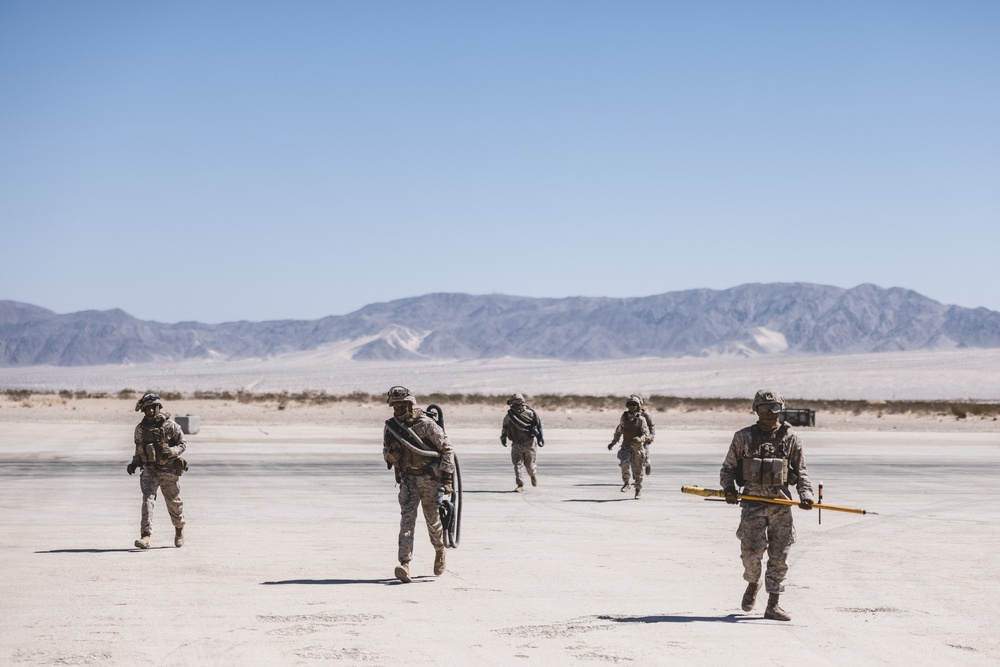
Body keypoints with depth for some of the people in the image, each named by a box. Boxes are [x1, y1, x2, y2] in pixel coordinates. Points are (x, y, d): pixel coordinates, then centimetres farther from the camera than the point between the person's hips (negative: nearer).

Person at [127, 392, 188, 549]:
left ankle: (179, 528, 40)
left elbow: (183, 444, -4)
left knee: (173, 502, 12)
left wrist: (170, 451, -22)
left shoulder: (170, 425, -7)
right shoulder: (141, 428, 4)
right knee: (147, 500, -16)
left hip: (167, 470, -2)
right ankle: (145, 536, -23)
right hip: (149, 470, 2)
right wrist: (134, 463, 3)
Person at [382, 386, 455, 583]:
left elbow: (446, 448, -9)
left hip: (430, 478, -3)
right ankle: (405, 564, -22)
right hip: (407, 478, 3)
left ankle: (440, 551, 40)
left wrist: (447, 478, -13)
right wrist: (390, 454, -11)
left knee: (433, 519, 10)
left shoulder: (426, 424, -14)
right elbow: (387, 452, 15)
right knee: (407, 518, -13)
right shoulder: (390, 427, 0)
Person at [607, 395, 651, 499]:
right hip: (626, 446, 2)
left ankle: (638, 490, 22)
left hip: (638, 447, -2)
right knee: (625, 464, -24)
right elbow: (618, 431, 19)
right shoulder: (624, 418, 4)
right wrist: (613, 443, 22)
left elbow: (646, 433, -14)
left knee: (638, 470, 6)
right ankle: (626, 483, -3)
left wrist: (640, 439, -34)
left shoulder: (641, 419, -7)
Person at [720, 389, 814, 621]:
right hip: (753, 503, -1)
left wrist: (805, 494, -6)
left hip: (781, 504, 1)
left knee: (779, 555, 0)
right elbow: (727, 468, 9)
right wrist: (729, 487, -10)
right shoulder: (743, 437, 5)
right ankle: (753, 583, 23)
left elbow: (801, 472, 10)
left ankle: (772, 606, 8)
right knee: (752, 550, -11)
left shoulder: (790, 439, 7)